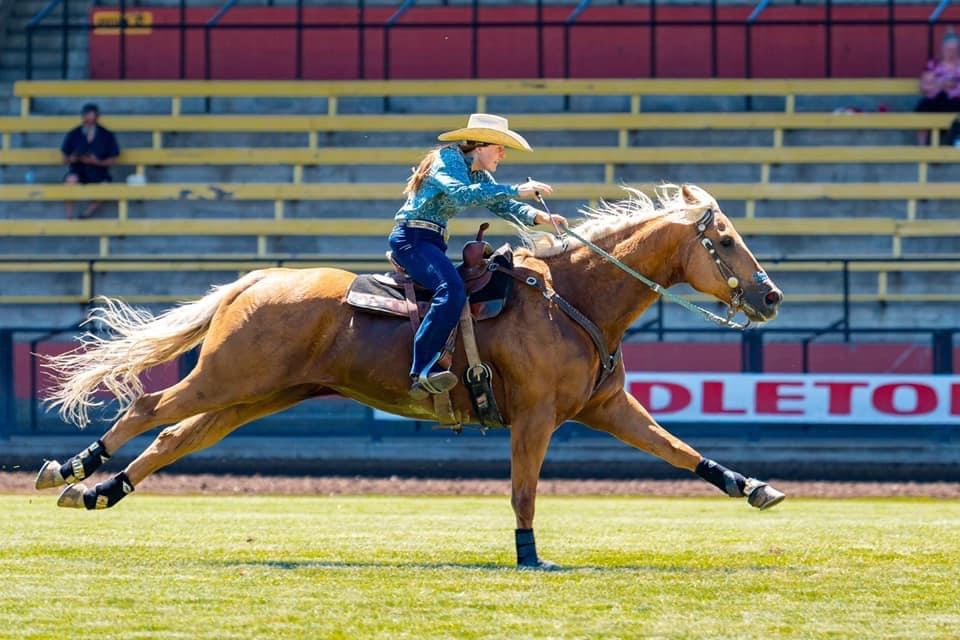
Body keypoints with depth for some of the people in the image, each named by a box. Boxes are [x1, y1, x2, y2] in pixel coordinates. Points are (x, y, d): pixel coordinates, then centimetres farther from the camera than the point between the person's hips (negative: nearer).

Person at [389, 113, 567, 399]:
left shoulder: (479, 176, 16)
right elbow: (462, 193, -30)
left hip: (433, 243, 11)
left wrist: (540, 216, -10)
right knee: (452, 289, -31)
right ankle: (423, 372, -37)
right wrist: (516, 190, -31)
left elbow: (502, 205, 8)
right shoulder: (449, 159, -12)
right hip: (411, 238, -11)